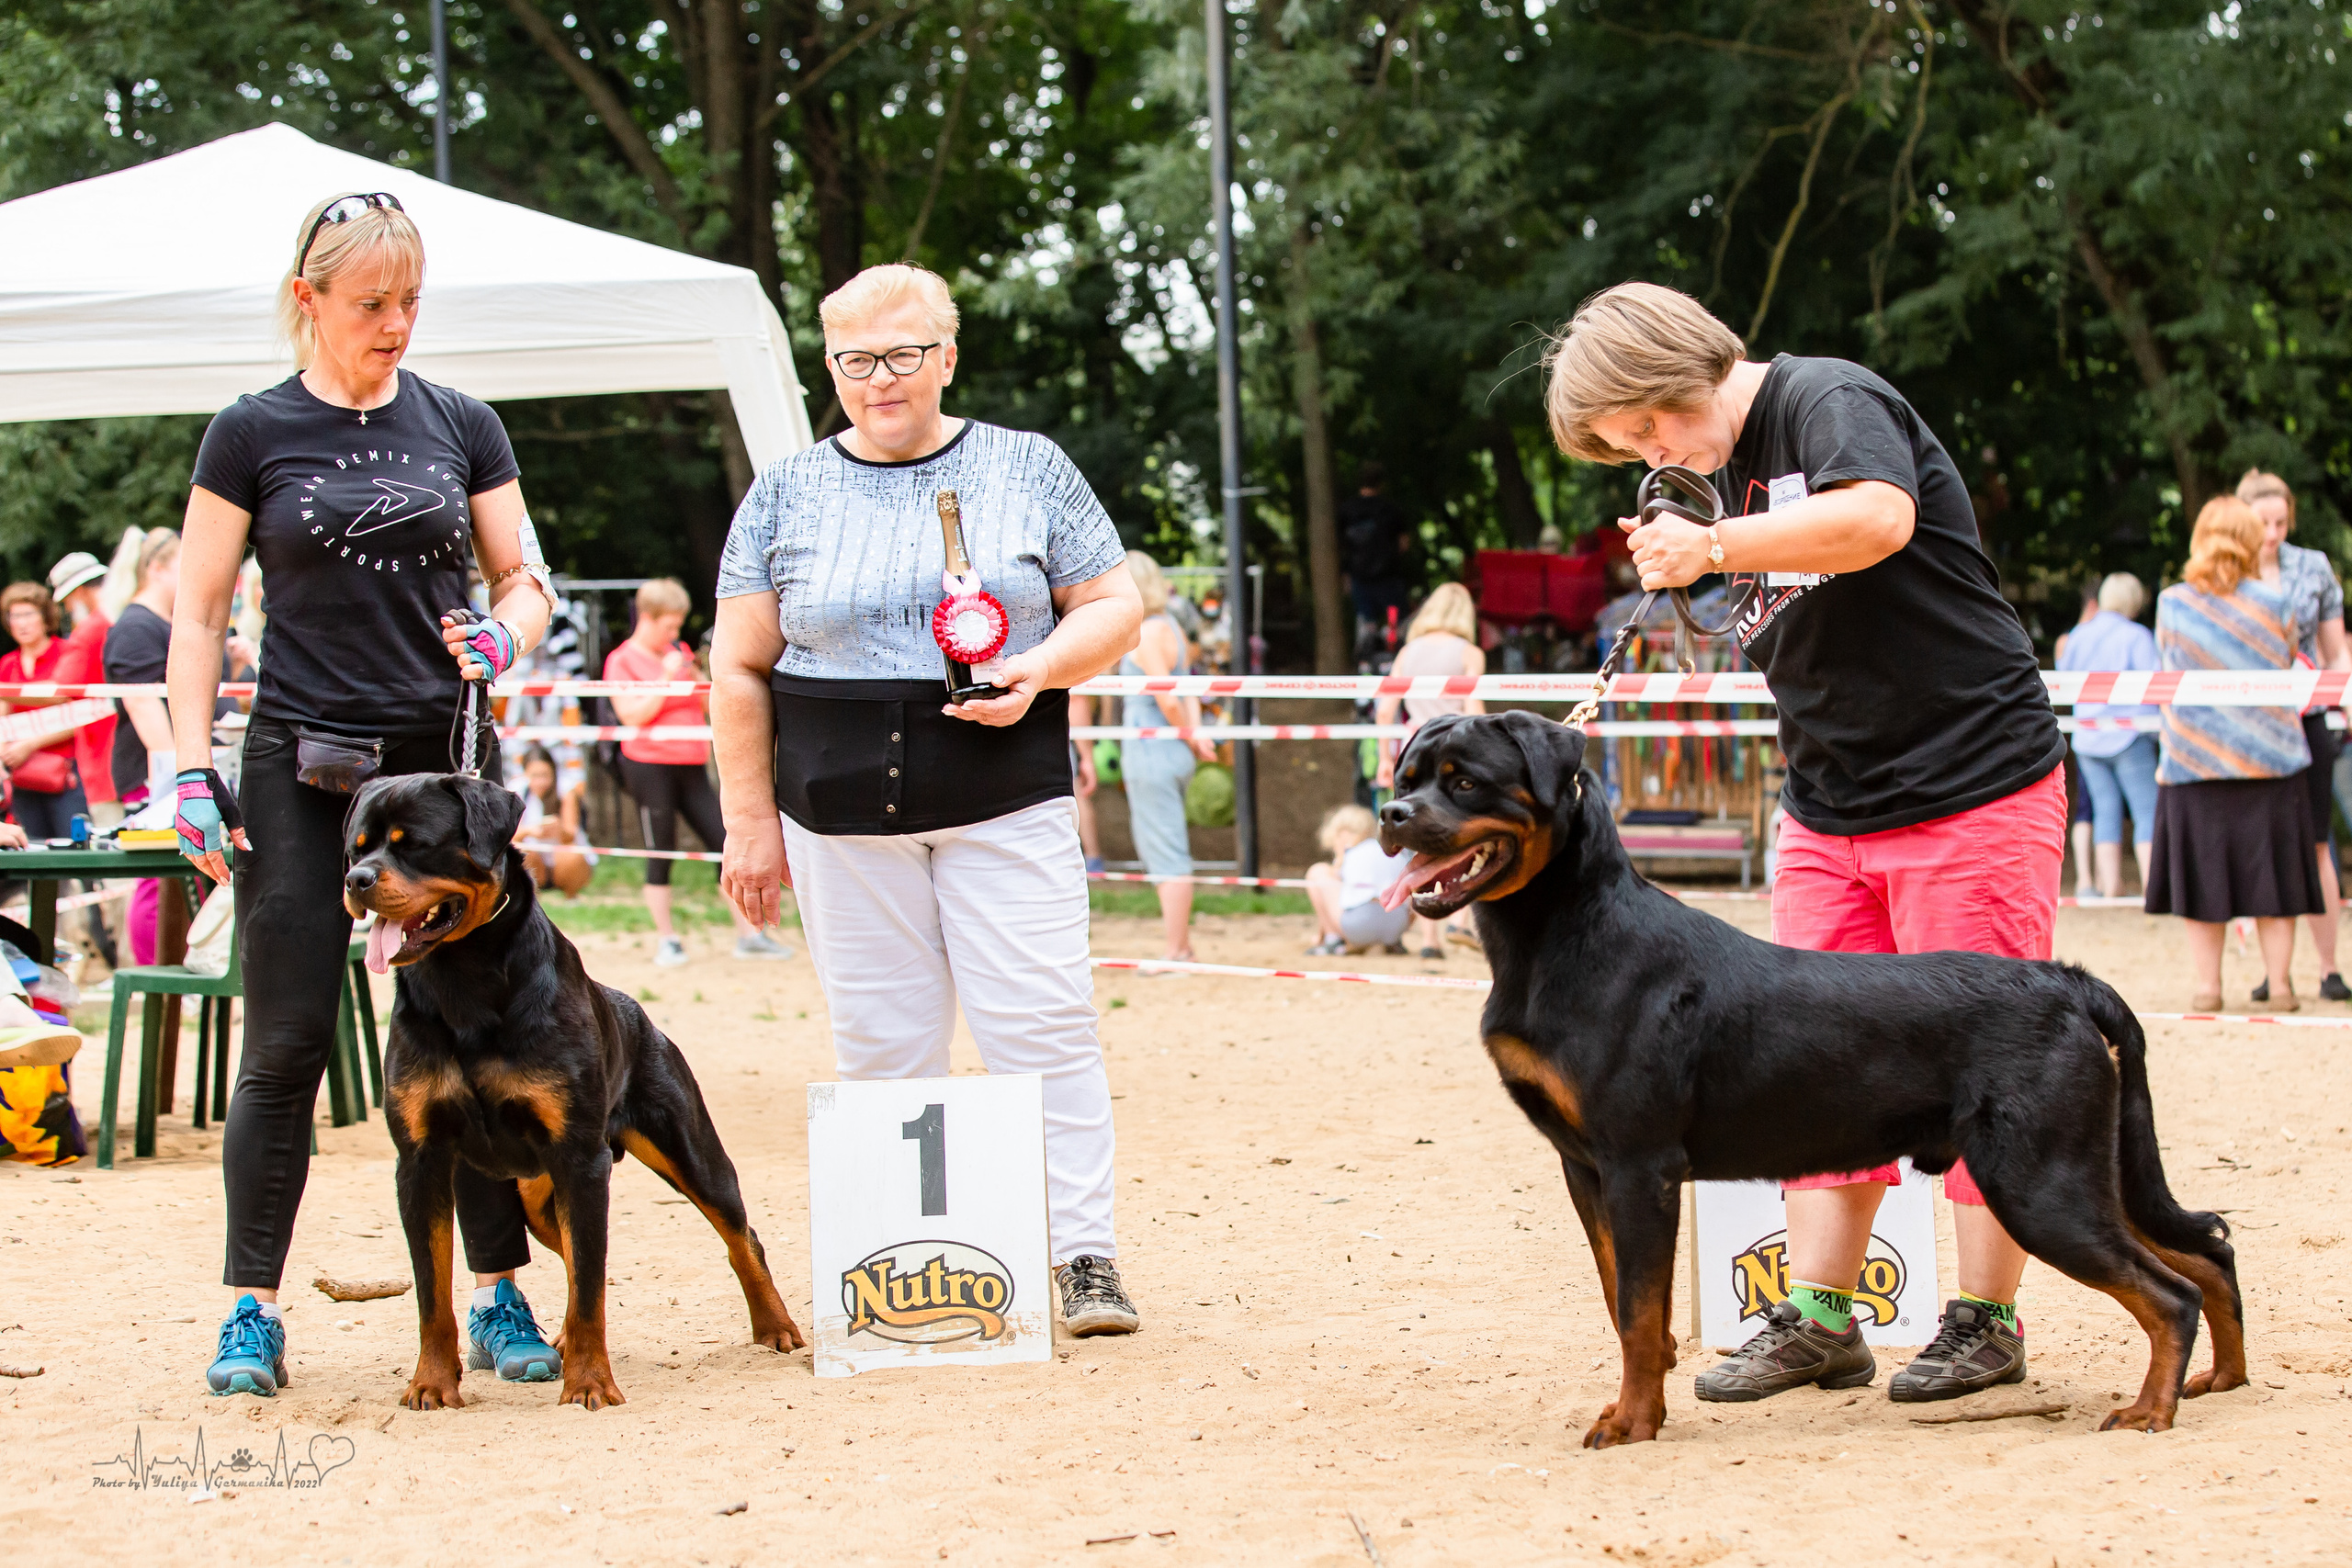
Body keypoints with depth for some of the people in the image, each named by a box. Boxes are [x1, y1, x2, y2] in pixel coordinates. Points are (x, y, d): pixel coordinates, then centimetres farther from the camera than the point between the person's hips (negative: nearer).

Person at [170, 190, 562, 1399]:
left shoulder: (460, 426, 8)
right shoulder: (252, 435, 1)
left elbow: (525, 579, 11)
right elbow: (199, 613, 2)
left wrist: (506, 637, -12)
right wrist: (190, 769, -6)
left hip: (445, 761, 2)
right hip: (302, 768, -2)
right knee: (286, 1045, -1)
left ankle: (498, 1298, 9)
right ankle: (250, 1311, 6)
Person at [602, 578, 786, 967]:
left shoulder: (681, 654, 15)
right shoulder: (622, 661, -1)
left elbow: (709, 708, 18)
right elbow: (633, 714, -12)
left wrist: (699, 678, 0)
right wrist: (666, 679, -16)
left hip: (691, 766, 5)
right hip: (649, 765, -5)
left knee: (725, 844, 0)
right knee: (660, 856, -2)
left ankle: (749, 934, 3)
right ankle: (666, 940, 7)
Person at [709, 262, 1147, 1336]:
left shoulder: (1029, 471, 8)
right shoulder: (787, 494, 9)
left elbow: (1114, 605, 8)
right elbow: (740, 668, 9)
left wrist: (1041, 667, -11)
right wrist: (749, 820, 3)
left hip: (1004, 800, -1)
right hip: (844, 816, 1)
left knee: (1042, 1025, -8)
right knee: (881, 1044, 2)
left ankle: (1086, 1259, -5)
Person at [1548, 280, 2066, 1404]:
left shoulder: (1831, 402, -14)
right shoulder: (1731, 463, 13)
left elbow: (1878, 518, -36)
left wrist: (1710, 548, -29)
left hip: (1973, 793, -9)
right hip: (1831, 815, 9)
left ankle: (1987, 1321, 6)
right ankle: (1819, 1320, 9)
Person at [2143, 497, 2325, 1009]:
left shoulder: (2171, 603, -5)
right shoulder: (2275, 601, -7)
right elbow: (2289, 663, 8)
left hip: (2194, 762, 1)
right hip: (2270, 757, 0)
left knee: (2204, 876, 7)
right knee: (2272, 872, 7)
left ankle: (2206, 985, 7)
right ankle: (2279, 982, 6)